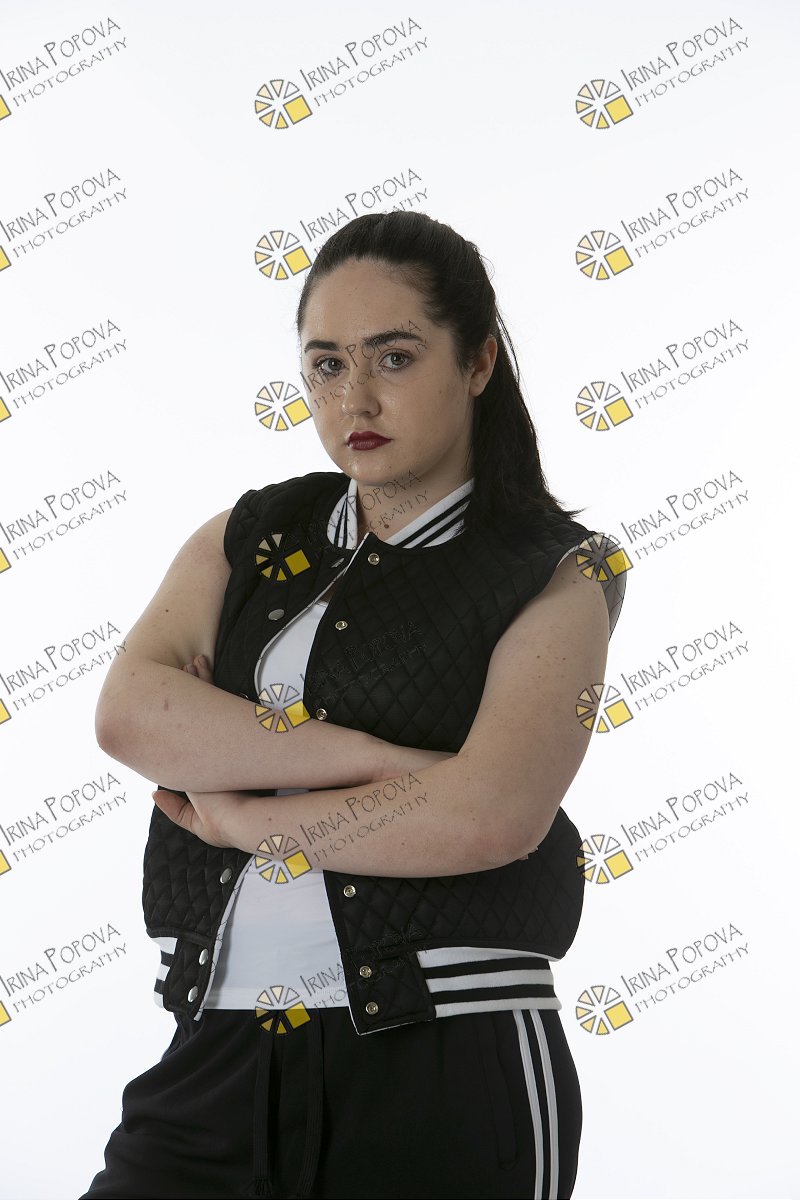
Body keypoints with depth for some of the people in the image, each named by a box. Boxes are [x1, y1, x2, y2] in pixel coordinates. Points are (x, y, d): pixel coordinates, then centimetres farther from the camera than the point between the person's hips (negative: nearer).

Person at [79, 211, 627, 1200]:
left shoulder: (556, 577, -1)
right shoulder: (249, 539, 11)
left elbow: (494, 813, -17)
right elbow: (128, 714, -7)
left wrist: (241, 819, -7)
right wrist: (376, 757, -15)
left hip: (449, 1075, -3)